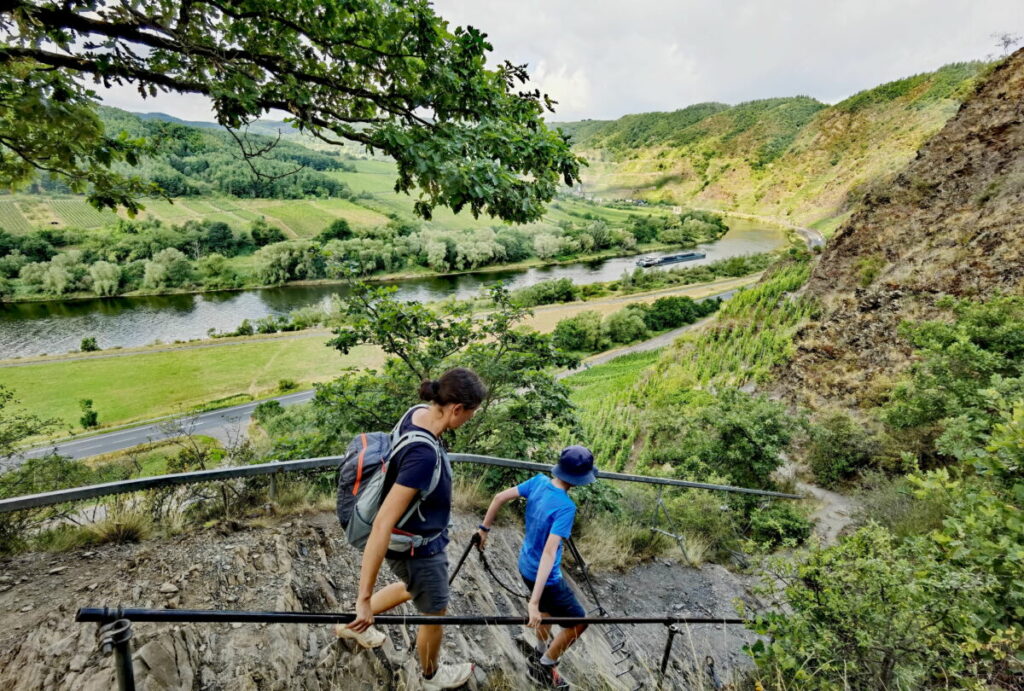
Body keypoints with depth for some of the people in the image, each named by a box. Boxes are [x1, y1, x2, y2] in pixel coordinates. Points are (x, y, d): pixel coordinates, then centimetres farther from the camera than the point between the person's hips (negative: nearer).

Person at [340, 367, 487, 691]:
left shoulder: (418, 412, -15)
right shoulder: (423, 456, -41)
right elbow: (383, 524, -39)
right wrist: (364, 598, -32)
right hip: (417, 547, -8)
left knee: (414, 588, 36)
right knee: (435, 613, 21)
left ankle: (354, 623, 55)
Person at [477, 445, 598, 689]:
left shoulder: (538, 481, -11)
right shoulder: (565, 507, -30)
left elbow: (500, 497, -5)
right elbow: (549, 552, -36)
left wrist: (484, 528, 8)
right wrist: (533, 602, -36)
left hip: (526, 567, 7)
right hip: (545, 576, -7)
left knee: (548, 606, 34)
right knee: (579, 621, 14)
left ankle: (544, 645, 55)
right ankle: (548, 663, 29)